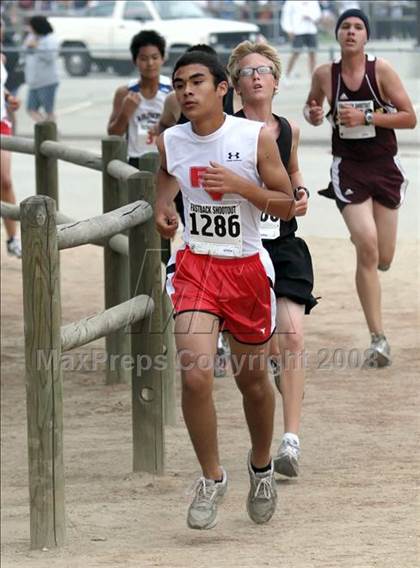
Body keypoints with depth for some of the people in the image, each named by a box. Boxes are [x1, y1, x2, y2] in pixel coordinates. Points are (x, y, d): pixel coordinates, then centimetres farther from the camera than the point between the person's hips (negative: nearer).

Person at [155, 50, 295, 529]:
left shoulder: (256, 137, -11)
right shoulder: (170, 142, -3)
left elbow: (287, 206, -7)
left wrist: (240, 185, -22)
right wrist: (162, 206, 2)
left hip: (247, 265, -1)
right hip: (195, 264, 1)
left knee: (251, 377, 14)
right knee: (195, 373, -18)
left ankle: (261, 465, 42)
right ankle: (212, 477, 1)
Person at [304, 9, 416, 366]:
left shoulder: (381, 71, -9)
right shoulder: (325, 75, -2)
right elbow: (311, 106, 18)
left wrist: (366, 117, -19)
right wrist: (312, 115, -6)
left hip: (385, 166, 1)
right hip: (348, 168, -1)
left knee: (383, 258, 7)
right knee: (367, 250, -17)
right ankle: (378, 338, -12)